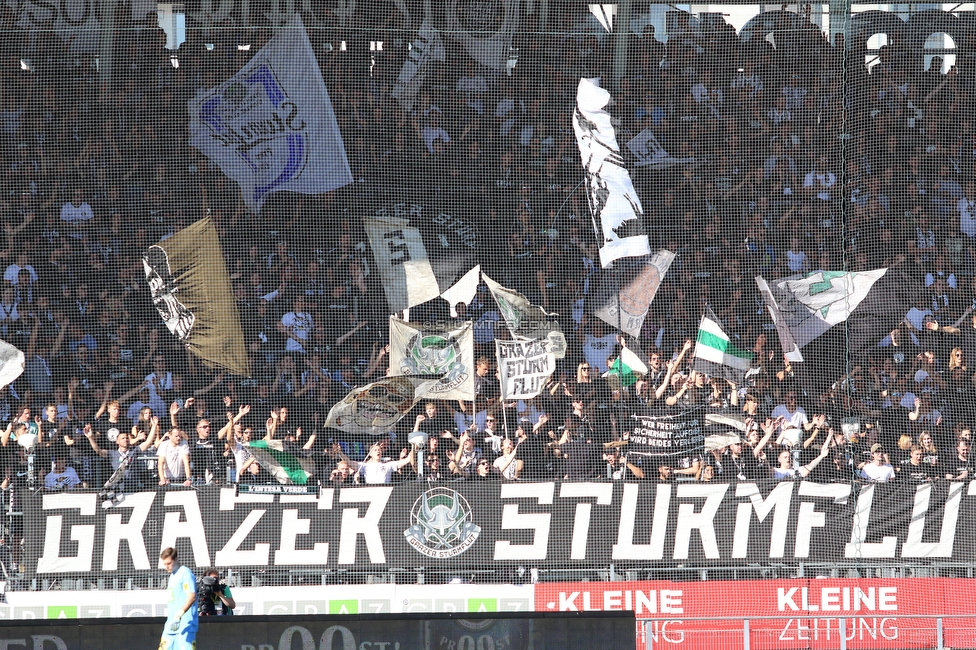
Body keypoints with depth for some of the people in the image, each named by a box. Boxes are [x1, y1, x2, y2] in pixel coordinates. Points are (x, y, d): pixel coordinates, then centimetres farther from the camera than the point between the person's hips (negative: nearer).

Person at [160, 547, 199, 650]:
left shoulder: (185, 573, -9)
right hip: (172, 623, 10)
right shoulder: (172, 575, 20)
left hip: (185, 623, -10)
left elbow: (192, 596, -21)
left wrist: (179, 615, -31)